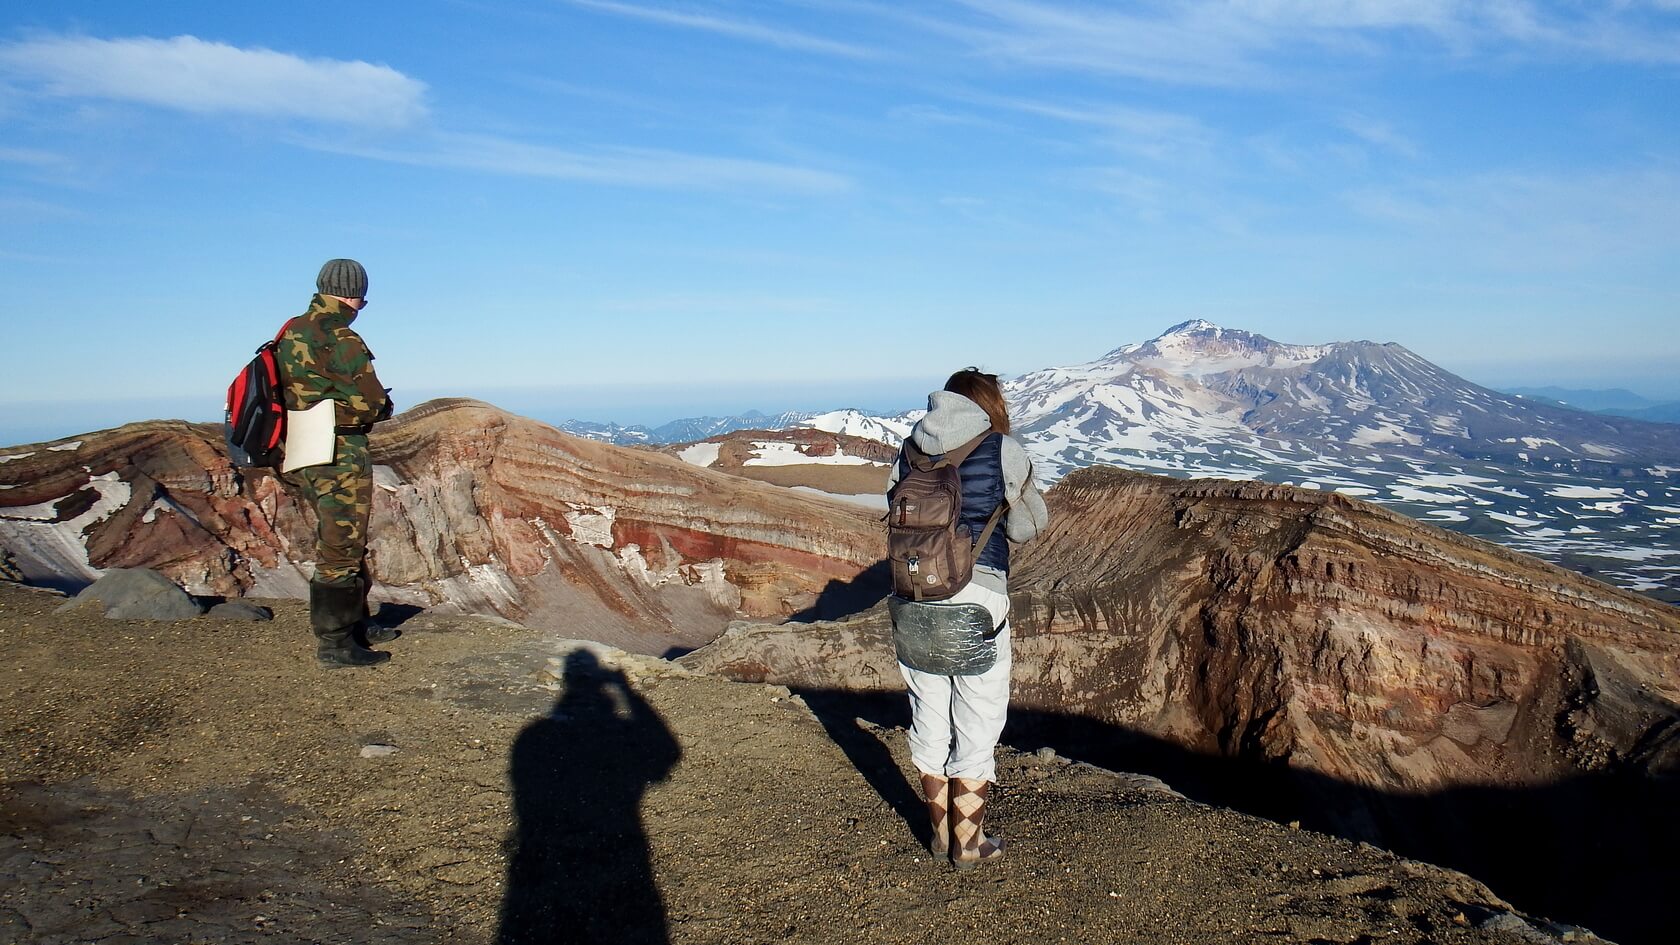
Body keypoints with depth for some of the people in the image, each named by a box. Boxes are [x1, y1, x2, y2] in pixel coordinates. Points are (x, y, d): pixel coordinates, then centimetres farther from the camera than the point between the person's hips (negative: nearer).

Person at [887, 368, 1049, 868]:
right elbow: (1029, 526, 5)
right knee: (976, 726, 10)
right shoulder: (1003, 451, -5)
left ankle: (942, 832, 31)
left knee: (929, 719, 17)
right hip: (977, 600, -4)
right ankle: (968, 844, 21)